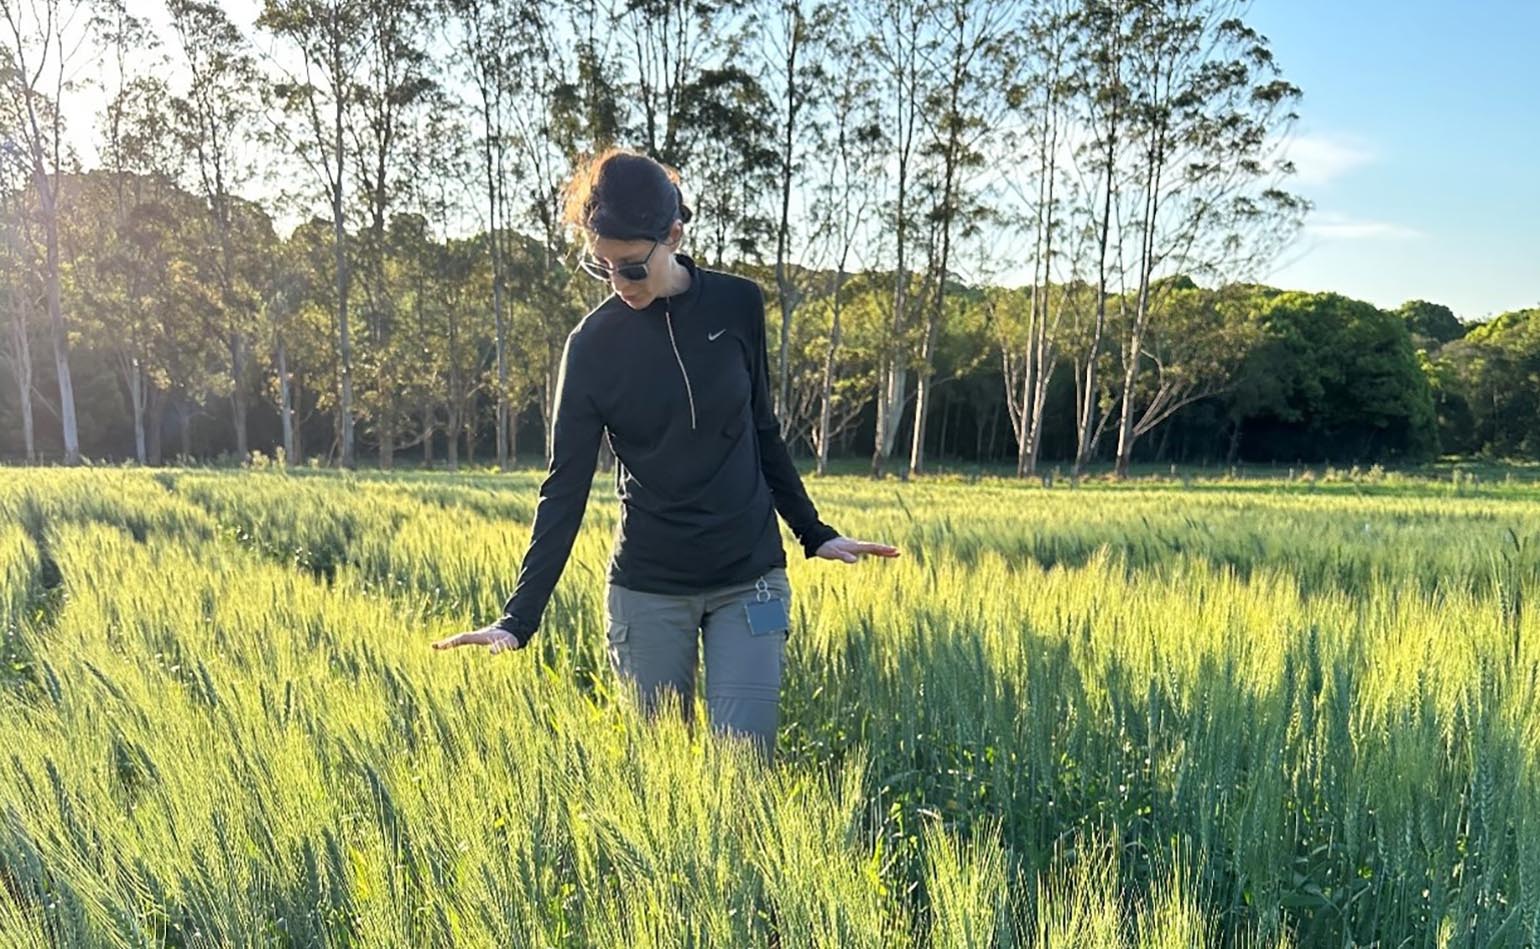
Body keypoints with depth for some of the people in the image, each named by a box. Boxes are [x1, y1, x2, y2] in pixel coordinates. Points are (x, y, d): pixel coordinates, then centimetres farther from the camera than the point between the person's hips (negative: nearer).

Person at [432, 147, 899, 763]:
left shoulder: (738, 305, -2)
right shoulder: (593, 343, -7)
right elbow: (565, 489, -7)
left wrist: (814, 534, 13)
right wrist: (519, 618, -12)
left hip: (750, 580, 1)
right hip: (646, 590, -1)